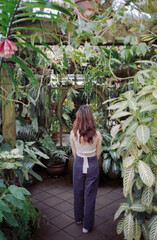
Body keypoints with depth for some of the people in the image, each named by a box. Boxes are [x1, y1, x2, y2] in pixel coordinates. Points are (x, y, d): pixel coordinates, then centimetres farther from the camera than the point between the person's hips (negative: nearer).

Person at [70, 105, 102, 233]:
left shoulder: (73, 133, -12)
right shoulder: (96, 133, -15)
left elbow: (74, 153, 0)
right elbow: (98, 154, -3)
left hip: (78, 164, 2)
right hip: (92, 165, -1)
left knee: (78, 192, 21)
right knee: (90, 195, 11)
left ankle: (78, 218, 41)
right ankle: (87, 225, 23)